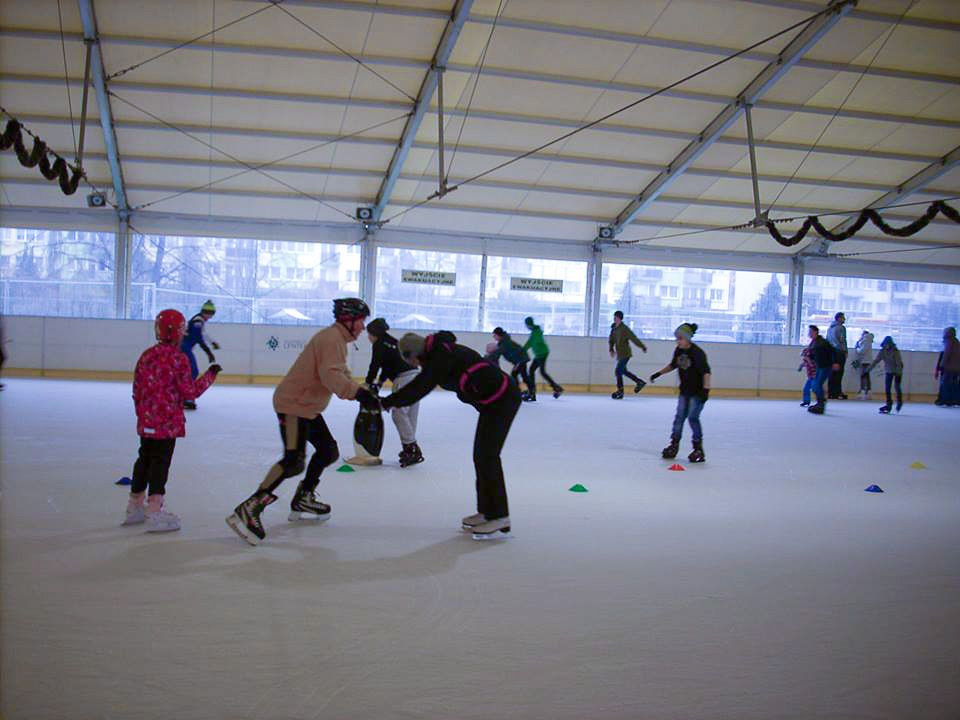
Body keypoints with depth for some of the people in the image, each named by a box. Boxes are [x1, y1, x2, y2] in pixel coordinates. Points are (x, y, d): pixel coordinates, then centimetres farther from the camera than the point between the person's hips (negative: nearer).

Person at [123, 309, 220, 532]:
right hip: (168, 422, -7)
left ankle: (135, 508, 30)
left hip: (146, 422, 7)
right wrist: (210, 375, 0)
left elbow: (137, 390, 12)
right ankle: (154, 514, -3)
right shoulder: (178, 359, -14)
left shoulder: (147, 355, 6)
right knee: (160, 463, -3)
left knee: (144, 460, 18)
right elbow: (189, 391, -12)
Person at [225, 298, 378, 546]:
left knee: (329, 451, 17)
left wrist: (363, 393, 8)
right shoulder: (331, 338, -17)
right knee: (294, 462, -20)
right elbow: (331, 376, -31)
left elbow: (341, 375, 20)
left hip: (307, 406, 11)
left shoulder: (337, 339, 17)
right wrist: (358, 393, -38)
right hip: (293, 405, -11)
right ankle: (249, 509, -19)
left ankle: (302, 502, 28)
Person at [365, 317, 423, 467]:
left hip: (403, 379, -9)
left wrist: (369, 384, 6)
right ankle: (409, 449, 14)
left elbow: (375, 365, -4)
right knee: (410, 415, 11)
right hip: (415, 376, 9)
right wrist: (378, 383, 22)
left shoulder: (379, 344, -1)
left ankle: (413, 449, -11)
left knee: (399, 413, -7)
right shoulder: (391, 342, 26)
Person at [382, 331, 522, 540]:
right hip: (495, 400, 10)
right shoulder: (440, 353, 13)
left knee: (488, 456, -6)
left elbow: (419, 389, -18)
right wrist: (392, 400, 13)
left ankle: (499, 519, -2)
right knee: (481, 455, 13)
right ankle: (487, 512, 21)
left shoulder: (441, 357, -17)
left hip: (502, 399, -10)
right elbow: (420, 385, 19)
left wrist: (387, 402, -9)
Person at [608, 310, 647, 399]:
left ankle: (620, 391, -4)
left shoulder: (624, 328, -16)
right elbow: (611, 339, 17)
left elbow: (634, 338, -15)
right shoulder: (614, 328, 8)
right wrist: (611, 349, 2)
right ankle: (640, 382, 29)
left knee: (618, 371, -13)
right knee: (624, 371, 15)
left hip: (625, 354, -9)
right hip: (620, 354, 9)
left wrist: (643, 347, -13)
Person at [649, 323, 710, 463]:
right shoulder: (678, 350, 1)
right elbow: (673, 365, 19)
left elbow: (706, 372, -24)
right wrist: (658, 373, 15)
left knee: (693, 417, -10)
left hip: (698, 391, -7)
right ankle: (674, 445, 17)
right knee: (679, 416, 8)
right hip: (685, 390, 7)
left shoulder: (697, 353, -21)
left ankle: (699, 450, 0)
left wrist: (706, 389, -31)